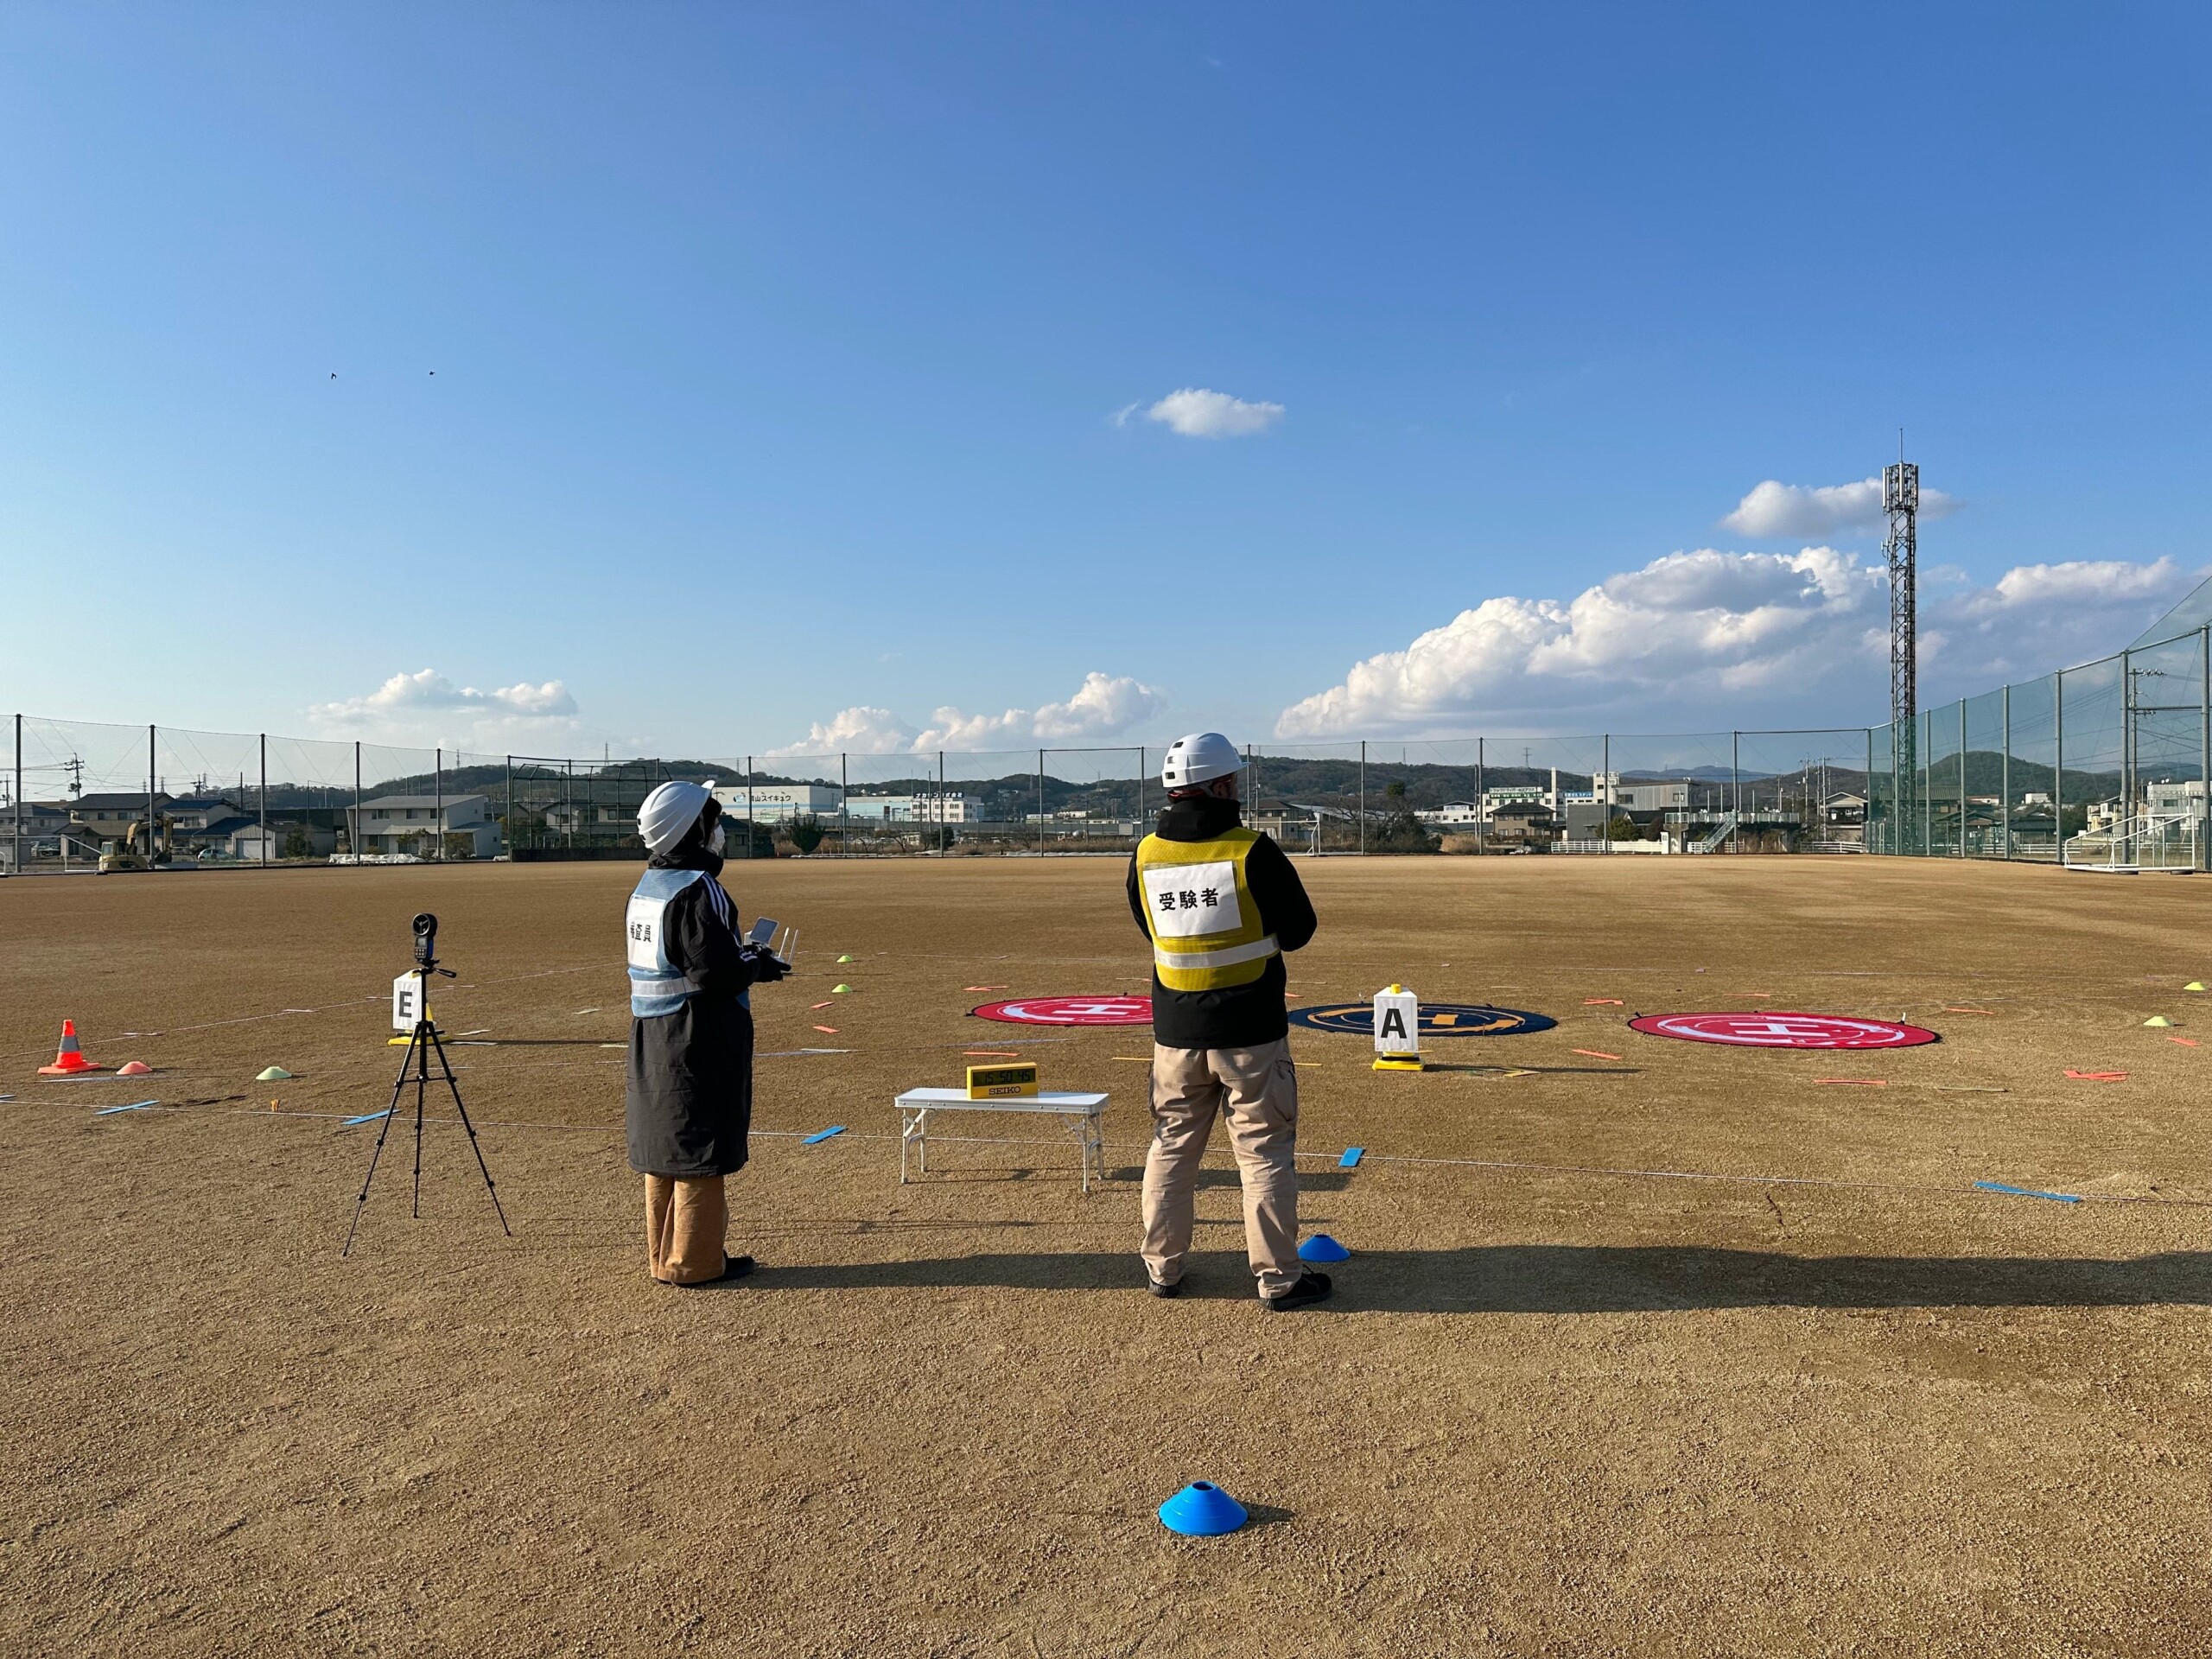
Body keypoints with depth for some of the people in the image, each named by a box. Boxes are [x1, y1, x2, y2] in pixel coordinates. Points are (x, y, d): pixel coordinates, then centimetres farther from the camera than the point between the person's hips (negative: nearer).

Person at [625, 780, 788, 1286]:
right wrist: (758, 966, -6)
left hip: (651, 1037, 9)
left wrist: (741, 956, 14)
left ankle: (662, 1255, 27)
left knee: (662, 1142, 16)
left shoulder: (646, 886, 10)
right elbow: (714, 974, -24)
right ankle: (694, 1261, 8)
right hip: (698, 1040, -9)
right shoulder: (697, 889, -19)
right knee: (699, 1148, 0)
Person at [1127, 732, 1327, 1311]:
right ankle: (1278, 1279, 14)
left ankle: (1163, 1268, 25)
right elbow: (1299, 928, -5)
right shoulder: (1252, 850, -14)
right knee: (1264, 1152, 6)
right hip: (1250, 1029, -4)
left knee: (1171, 1147, 16)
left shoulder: (1146, 856, -1)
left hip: (1176, 1032, 4)